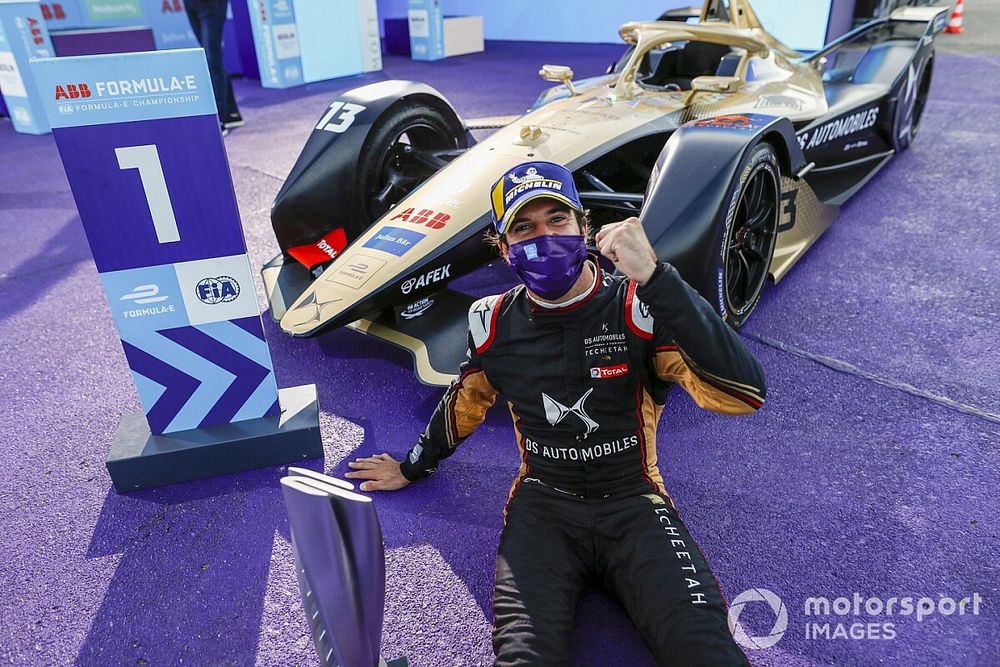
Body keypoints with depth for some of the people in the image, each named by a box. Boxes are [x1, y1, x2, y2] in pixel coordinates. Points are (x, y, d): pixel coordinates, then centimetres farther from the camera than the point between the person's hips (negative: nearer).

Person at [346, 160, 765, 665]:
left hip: (633, 505, -1)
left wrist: (654, 278, -32)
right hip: (543, 506, 2)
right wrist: (412, 468, 34)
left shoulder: (639, 307, -11)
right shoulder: (494, 323, 1)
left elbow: (744, 394, -24)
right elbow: (463, 406, 19)